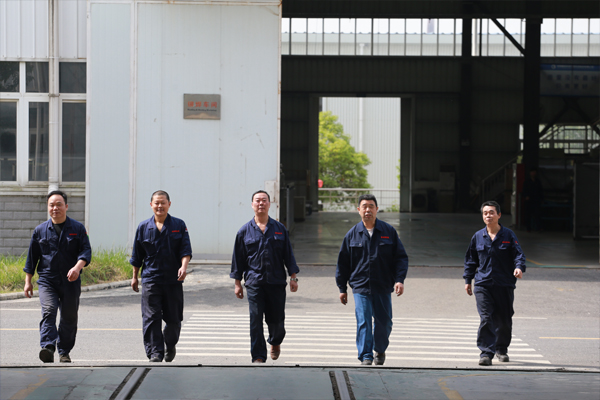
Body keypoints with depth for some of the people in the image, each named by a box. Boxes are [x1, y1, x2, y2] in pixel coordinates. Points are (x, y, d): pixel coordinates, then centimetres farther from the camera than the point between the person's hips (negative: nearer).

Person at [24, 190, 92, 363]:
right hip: (47, 280, 0)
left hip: (70, 281, 1)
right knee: (48, 312, -20)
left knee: (69, 317, 6)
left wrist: (77, 267, -23)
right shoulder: (40, 230, 8)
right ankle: (48, 348, -32)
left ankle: (64, 352, 21)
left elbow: (86, 251, -4)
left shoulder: (78, 228, 5)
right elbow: (32, 257, 13)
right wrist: (28, 281, 10)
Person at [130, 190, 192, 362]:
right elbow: (137, 256, 14)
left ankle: (170, 345, 33)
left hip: (173, 279, 0)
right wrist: (135, 277, 15)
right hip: (150, 279, 0)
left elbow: (186, 250, -3)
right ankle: (155, 353, -6)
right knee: (151, 318, -8)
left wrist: (184, 266, -21)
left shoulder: (179, 225, 4)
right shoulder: (144, 227, 7)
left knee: (173, 319, 7)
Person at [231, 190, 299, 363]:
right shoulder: (244, 231, 5)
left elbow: (288, 255, 10)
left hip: (276, 282, 1)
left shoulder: (280, 229, 8)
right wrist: (237, 283, 6)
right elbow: (238, 259, 8)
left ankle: (275, 342, 38)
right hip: (254, 282, -1)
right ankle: (258, 356, -1)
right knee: (256, 319, -7)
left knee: (276, 319, 7)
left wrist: (293, 277, 5)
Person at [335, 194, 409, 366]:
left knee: (384, 322, 9)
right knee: (363, 323, -9)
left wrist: (399, 280, -8)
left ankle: (380, 350, 34)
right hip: (360, 287, -1)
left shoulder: (389, 232, 4)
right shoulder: (352, 234, 4)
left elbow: (401, 257, 5)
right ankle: (365, 357, -7)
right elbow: (343, 263, 9)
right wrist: (342, 288, 8)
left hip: (383, 287, 1)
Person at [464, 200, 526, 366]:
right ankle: (486, 353, -12)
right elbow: (470, 259, 17)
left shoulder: (508, 235, 2)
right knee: (486, 319, -13)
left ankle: (501, 349, 31)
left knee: (504, 320, 9)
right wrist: (468, 280, 14)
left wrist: (519, 267, -24)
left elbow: (518, 254, -4)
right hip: (483, 285, 0)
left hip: (505, 285, 0)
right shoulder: (478, 236, 8)